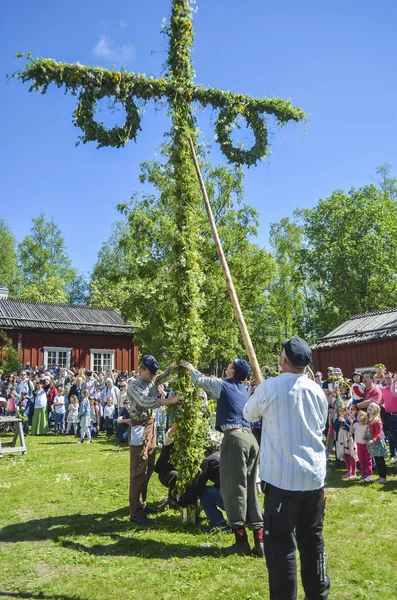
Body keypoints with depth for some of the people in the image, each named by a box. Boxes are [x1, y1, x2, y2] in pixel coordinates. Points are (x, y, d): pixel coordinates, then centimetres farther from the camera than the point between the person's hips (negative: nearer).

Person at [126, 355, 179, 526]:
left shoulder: (153, 381, 9)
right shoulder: (134, 384, -14)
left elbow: (166, 374, 4)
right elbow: (144, 402, -29)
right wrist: (168, 401, -36)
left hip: (151, 424, 8)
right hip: (139, 427, -8)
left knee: (149, 468, 15)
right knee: (139, 470, -6)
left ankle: (141, 503, 28)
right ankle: (135, 512, -2)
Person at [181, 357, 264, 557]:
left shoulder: (222, 385, 3)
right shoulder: (244, 390, 21)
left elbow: (200, 380, 18)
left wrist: (189, 367, 39)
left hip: (234, 438, -7)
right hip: (250, 438, 7)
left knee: (234, 488, -3)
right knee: (250, 489, 9)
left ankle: (241, 540, -2)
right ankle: (259, 540, 8)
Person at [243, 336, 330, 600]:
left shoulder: (270, 387, -10)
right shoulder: (318, 391, 3)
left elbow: (249, 414, 8)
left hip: (283, 477, -5)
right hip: (314, 475, 5)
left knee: (281, 543, 2)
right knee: (312, 538, 19)